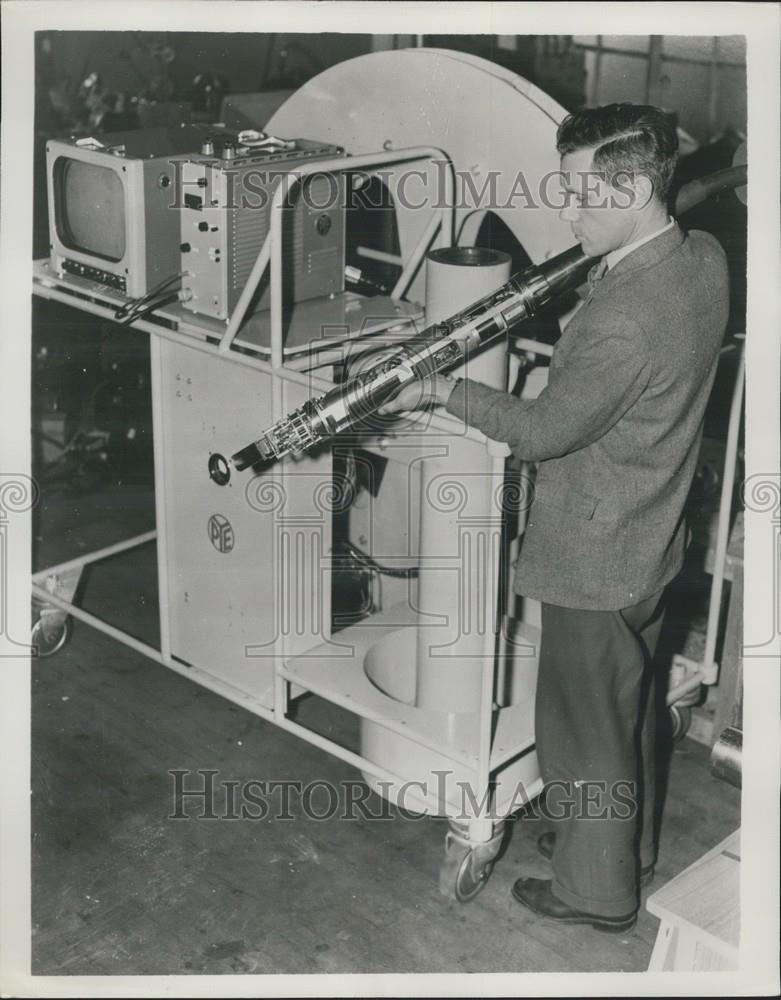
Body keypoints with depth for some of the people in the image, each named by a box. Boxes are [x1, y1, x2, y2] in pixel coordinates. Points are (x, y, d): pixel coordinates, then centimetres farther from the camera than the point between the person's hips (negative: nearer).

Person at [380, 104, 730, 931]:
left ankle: (594, 888, 31)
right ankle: (625, 844, 47)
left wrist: (444, 390, -11)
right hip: (651, 543, 9)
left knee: (585, 728, 11)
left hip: (593, 559, -9)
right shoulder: (703, 259, -5)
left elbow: (542, 433, -21)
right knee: (628, 707, 26)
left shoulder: (623, 321, -33)